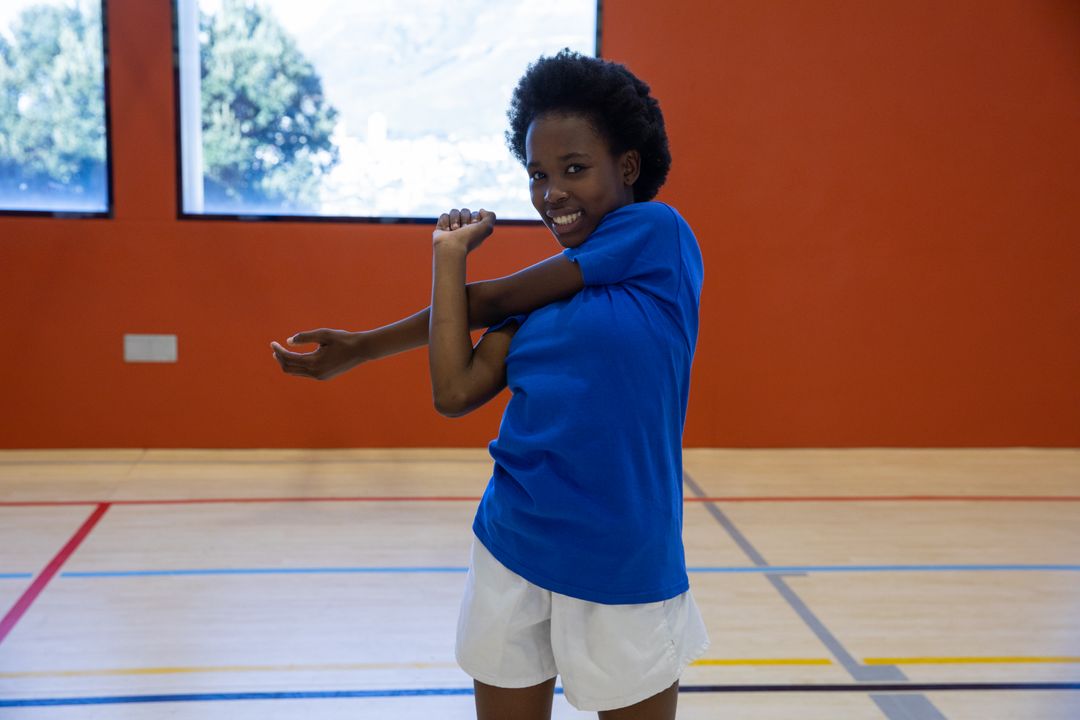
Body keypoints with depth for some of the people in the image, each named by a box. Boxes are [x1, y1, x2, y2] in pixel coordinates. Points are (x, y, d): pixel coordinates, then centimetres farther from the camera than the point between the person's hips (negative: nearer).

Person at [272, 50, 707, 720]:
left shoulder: (658, 232, -9)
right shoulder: (543, 288, 9)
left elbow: (491, 299, -7)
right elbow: (456, 393, -4)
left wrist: (361, 346, 6)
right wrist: (449, 254, 3)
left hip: (627, 569, -5)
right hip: (514, 554, 5)